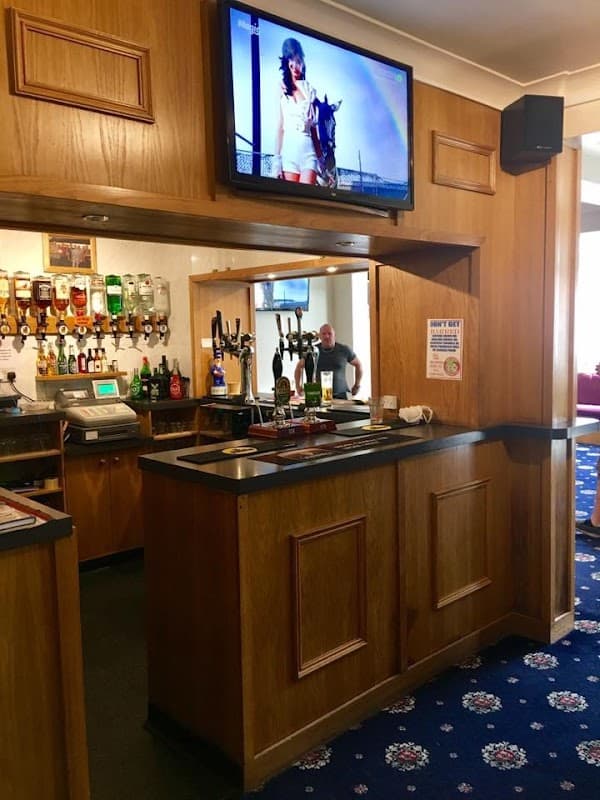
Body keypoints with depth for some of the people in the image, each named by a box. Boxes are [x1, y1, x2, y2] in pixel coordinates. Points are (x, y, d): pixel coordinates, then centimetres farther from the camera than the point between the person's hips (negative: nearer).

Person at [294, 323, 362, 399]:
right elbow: (299, 366, 18)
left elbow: (358, 364, 17)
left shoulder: (344, 350, 4)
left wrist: (357, 386, 13)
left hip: (340, 396, 0)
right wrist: (298, 386, 10)